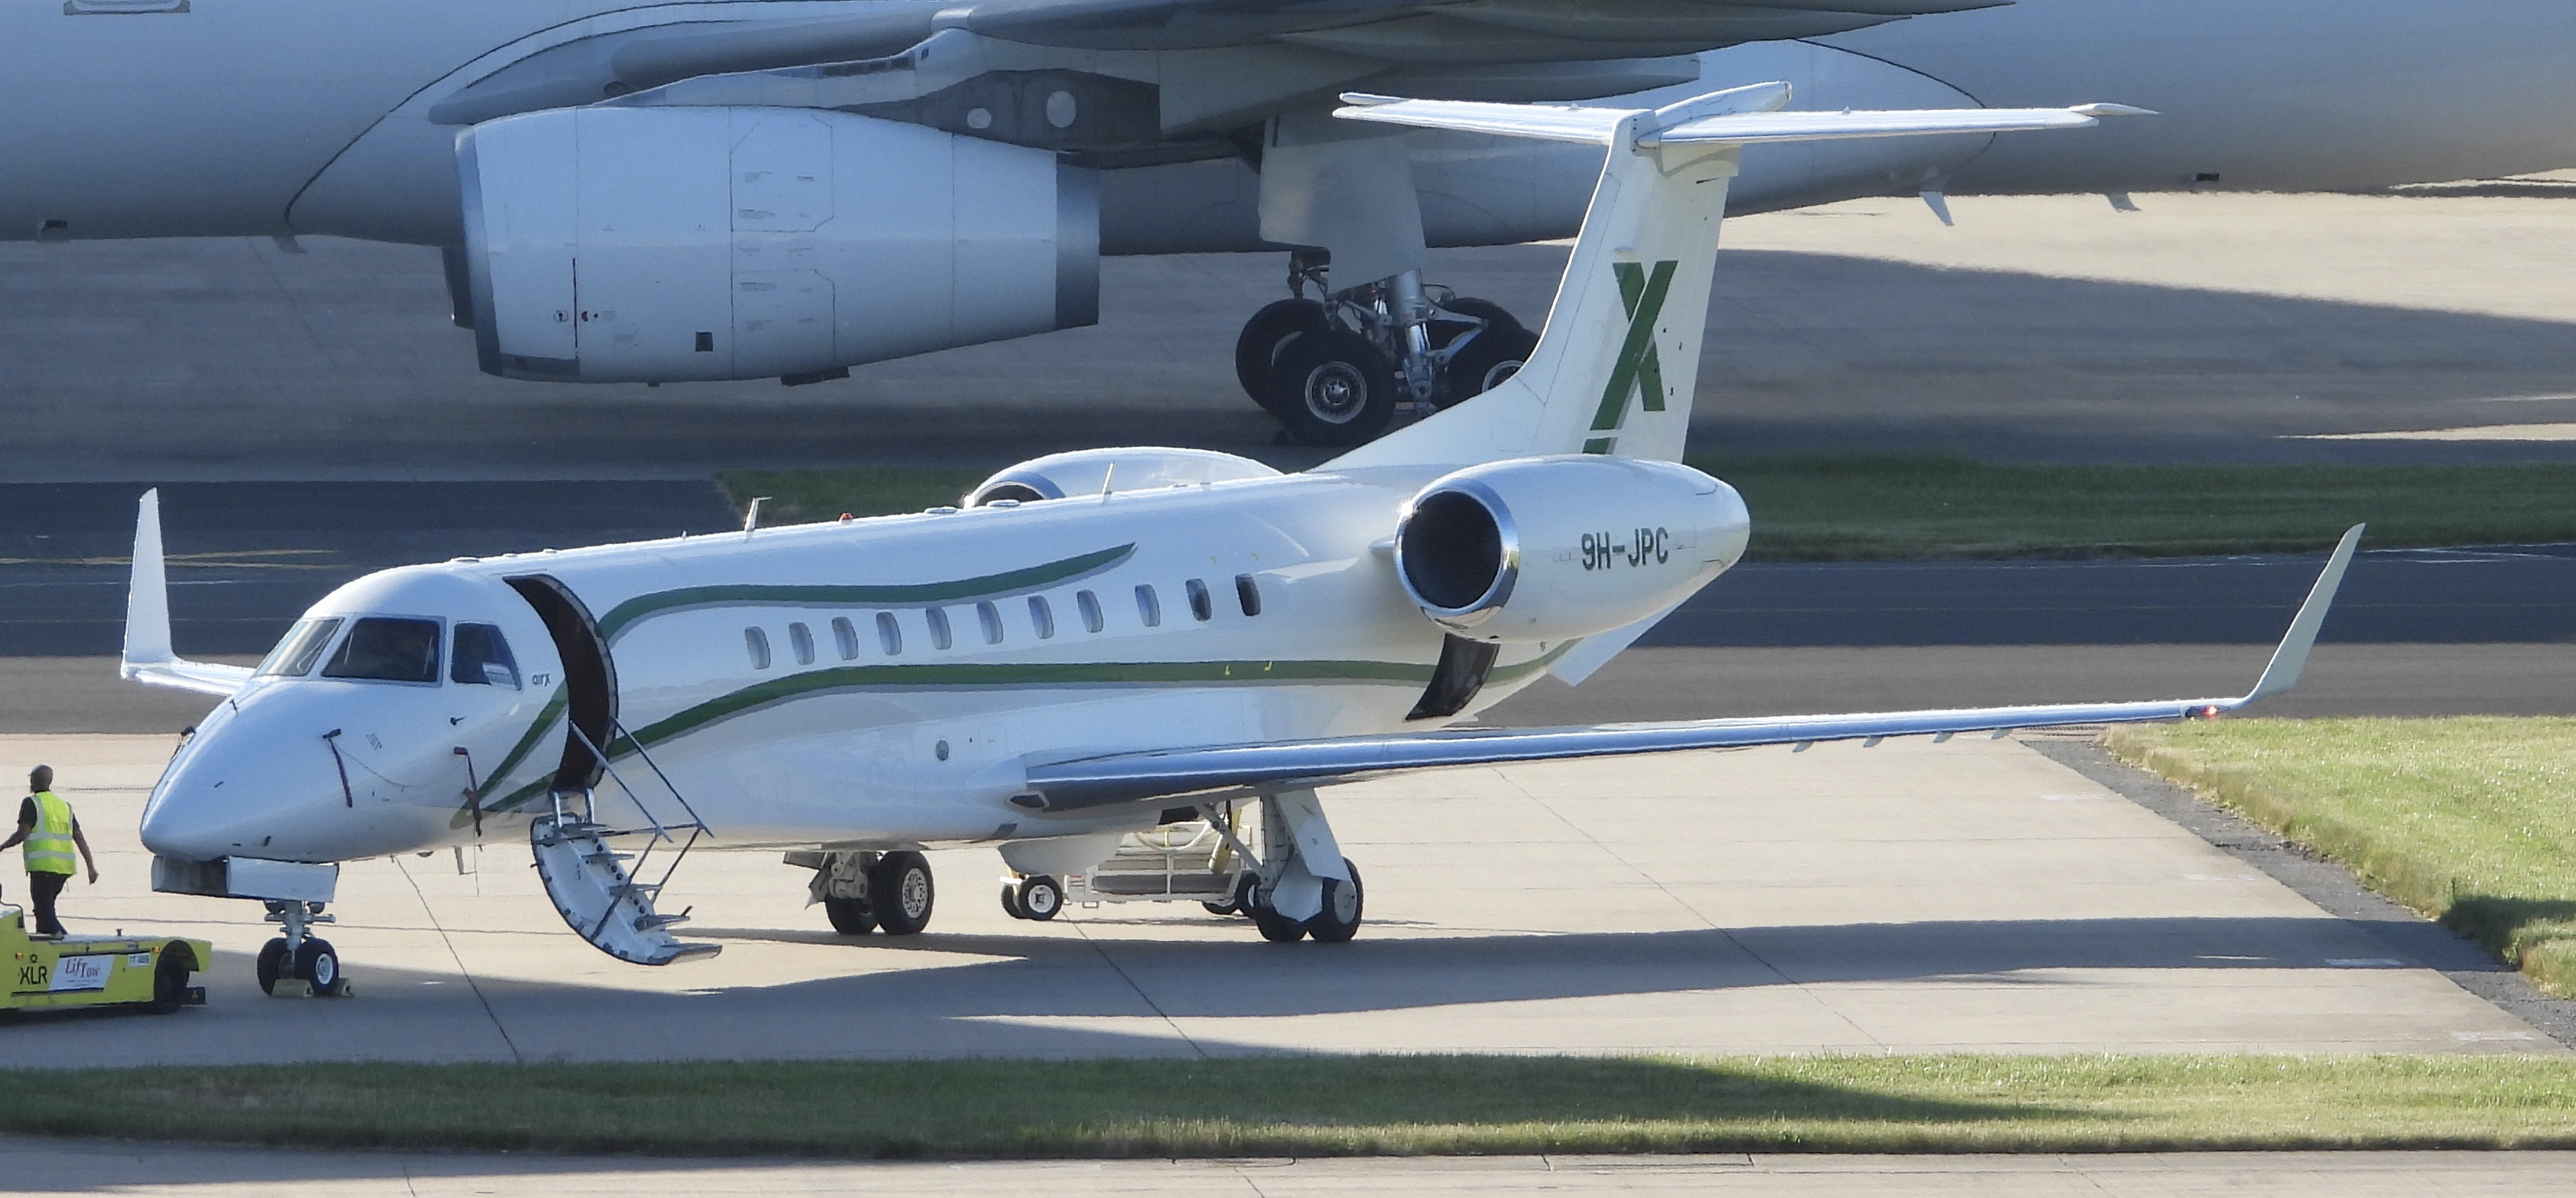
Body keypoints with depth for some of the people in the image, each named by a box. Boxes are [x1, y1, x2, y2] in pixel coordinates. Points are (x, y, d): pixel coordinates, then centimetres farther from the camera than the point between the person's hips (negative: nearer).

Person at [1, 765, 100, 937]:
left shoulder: (31, 803, -3)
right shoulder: (64, 806, 16)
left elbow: (22, 834, -12)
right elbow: (80, 839, 12)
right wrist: (91, 867, 11)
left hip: (43, 866, -7)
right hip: (64, 867, 7)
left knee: (44, 910, -7)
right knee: (45, 907, 20)